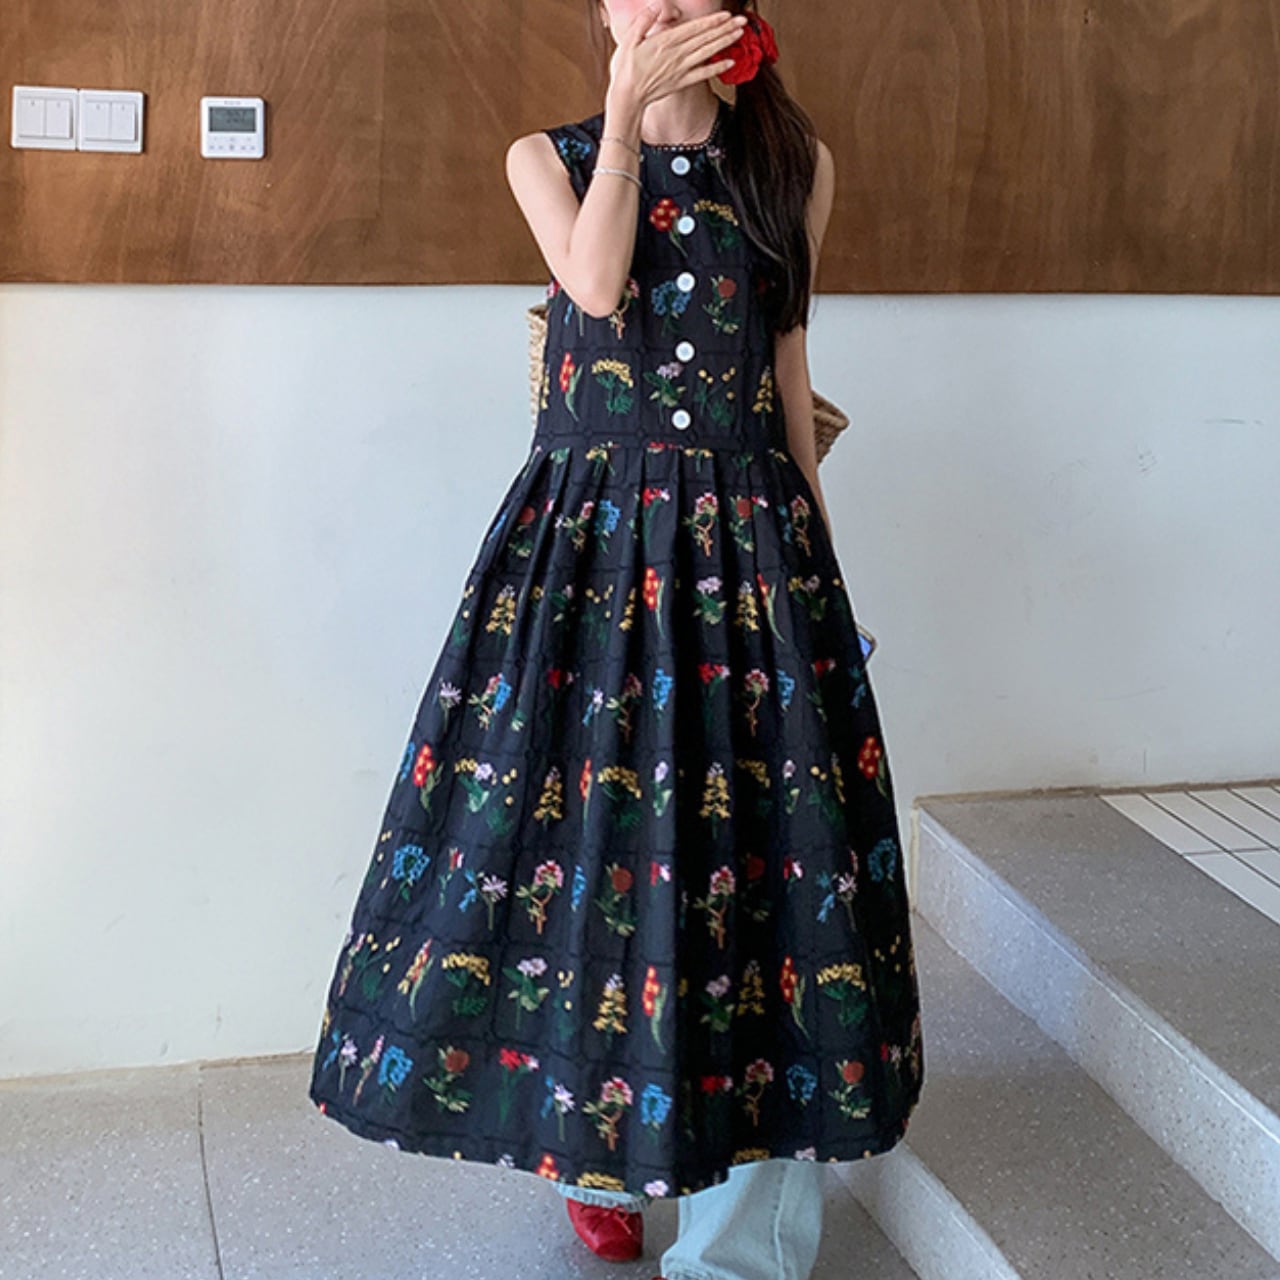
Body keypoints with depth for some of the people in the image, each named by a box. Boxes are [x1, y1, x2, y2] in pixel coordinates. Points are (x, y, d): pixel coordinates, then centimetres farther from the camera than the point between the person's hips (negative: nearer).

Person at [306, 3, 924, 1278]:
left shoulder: (797, 162, 10)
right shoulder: (549, 154, 8)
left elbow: (787, 360, 13)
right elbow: (597, 283, -12)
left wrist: (813, 538, 12)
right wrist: (630, 110, -13)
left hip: (751, 538, 1)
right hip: (587, 533, 0)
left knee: (756, 837, -4)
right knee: (580, 821, 0)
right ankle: (597, 1158, 23)